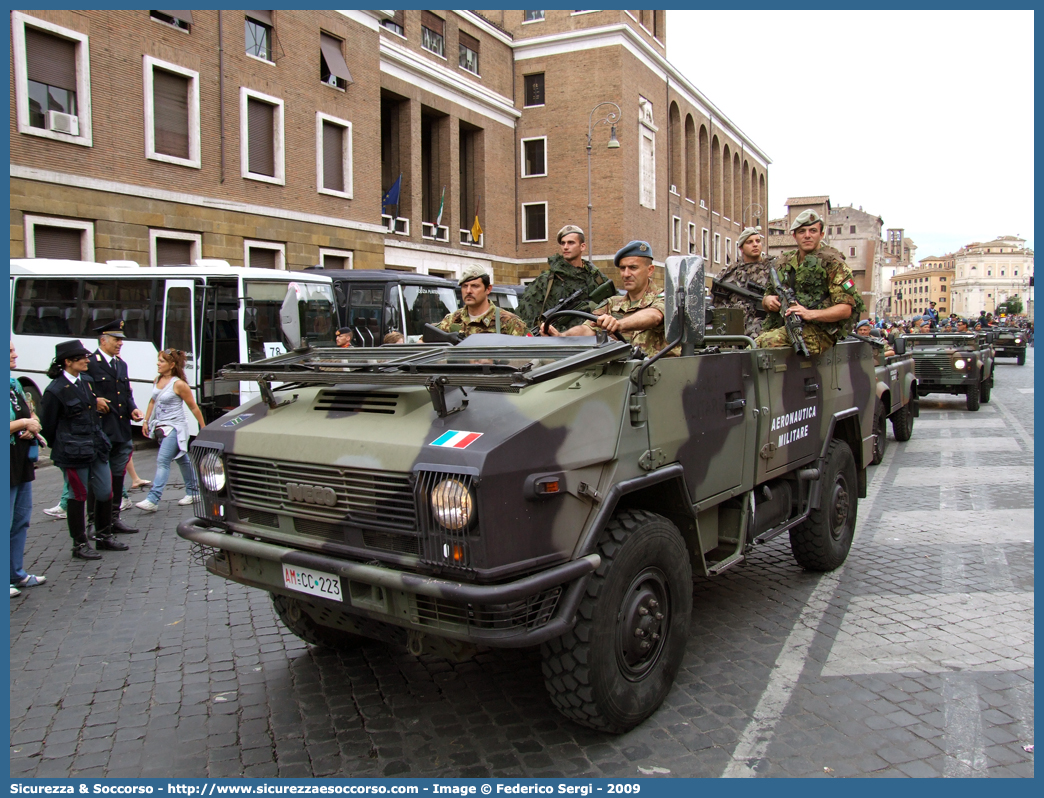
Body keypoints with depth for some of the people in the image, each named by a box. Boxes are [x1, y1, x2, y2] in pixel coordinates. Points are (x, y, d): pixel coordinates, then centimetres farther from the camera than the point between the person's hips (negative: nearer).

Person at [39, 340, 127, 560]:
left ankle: (104, 536, 27)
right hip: (73, 454, -7)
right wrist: (62, 448, 5)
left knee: (105, 493, 10)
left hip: (97, 448, 7)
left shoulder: (86, 380, 9)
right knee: (78, 497, 3)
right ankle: (79, 544, 17)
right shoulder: (55, 391, -13)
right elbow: (47, 426, -5)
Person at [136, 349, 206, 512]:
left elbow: (193, 407, -8)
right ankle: (192, 491, 29)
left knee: (163, 461, -14)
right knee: (182, 460, 17)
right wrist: (146, 421, 13)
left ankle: (153, 499, -18)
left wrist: (203, 427, -4)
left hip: (175, 428, -7)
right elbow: (152, 402, 19)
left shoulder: (179, 384, -15)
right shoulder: (157, 380, 6)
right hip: (160, 427, 7)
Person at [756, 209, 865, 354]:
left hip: (819, 331, -5)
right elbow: (767, 300, 25)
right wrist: (768, 300, 0)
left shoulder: (833, 263, 1)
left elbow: (846, 309, -6)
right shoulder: (784, 262, 18)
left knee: (768, 342, -33)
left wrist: (810, 314, -21)